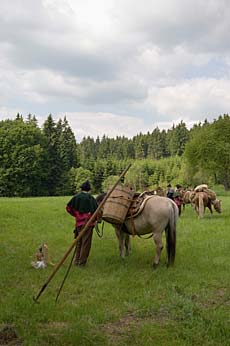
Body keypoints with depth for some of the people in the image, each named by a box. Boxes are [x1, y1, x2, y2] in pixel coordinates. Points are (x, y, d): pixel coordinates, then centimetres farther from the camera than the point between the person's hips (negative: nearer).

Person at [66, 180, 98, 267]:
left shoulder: (76, 197, 3)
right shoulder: (91, 198, -8)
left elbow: (68, 207, 4)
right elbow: (97, 210, -12)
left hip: (79, 222, 5)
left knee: (79, 242, 17)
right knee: (86, 243, 2)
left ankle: (77, 260, 23)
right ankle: (82, 262, 4)